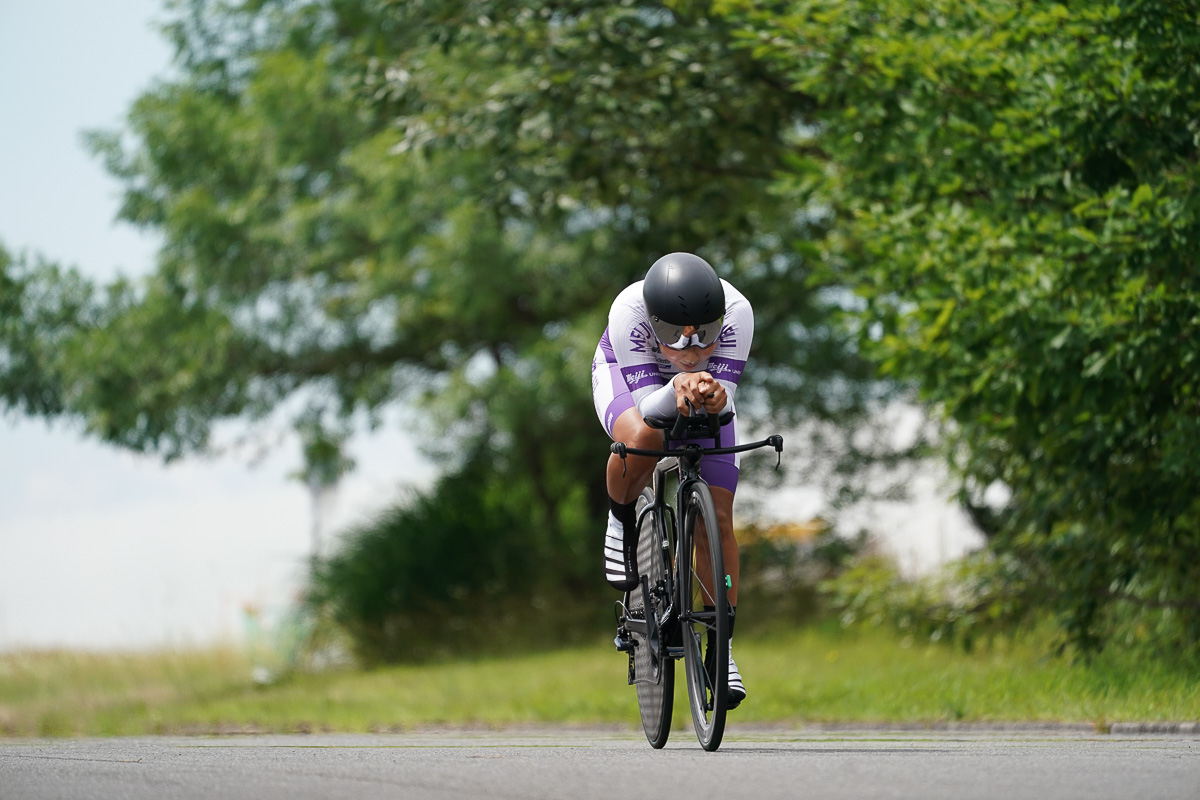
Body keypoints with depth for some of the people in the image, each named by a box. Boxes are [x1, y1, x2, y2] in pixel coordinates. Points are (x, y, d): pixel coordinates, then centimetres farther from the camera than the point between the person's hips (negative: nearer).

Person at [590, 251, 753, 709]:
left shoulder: (736, 312, -37)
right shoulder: (628, 311, -41)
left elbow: (725, 401, -32)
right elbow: (648, 407, -39)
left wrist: (716, 397, -57)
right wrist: (677, 389, -61)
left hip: (702, 384, 2)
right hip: (627, 374, -2)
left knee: (718, 517, -7)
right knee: (643, 439, -39)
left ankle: (721, 646, 5)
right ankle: (622, 523, -5)